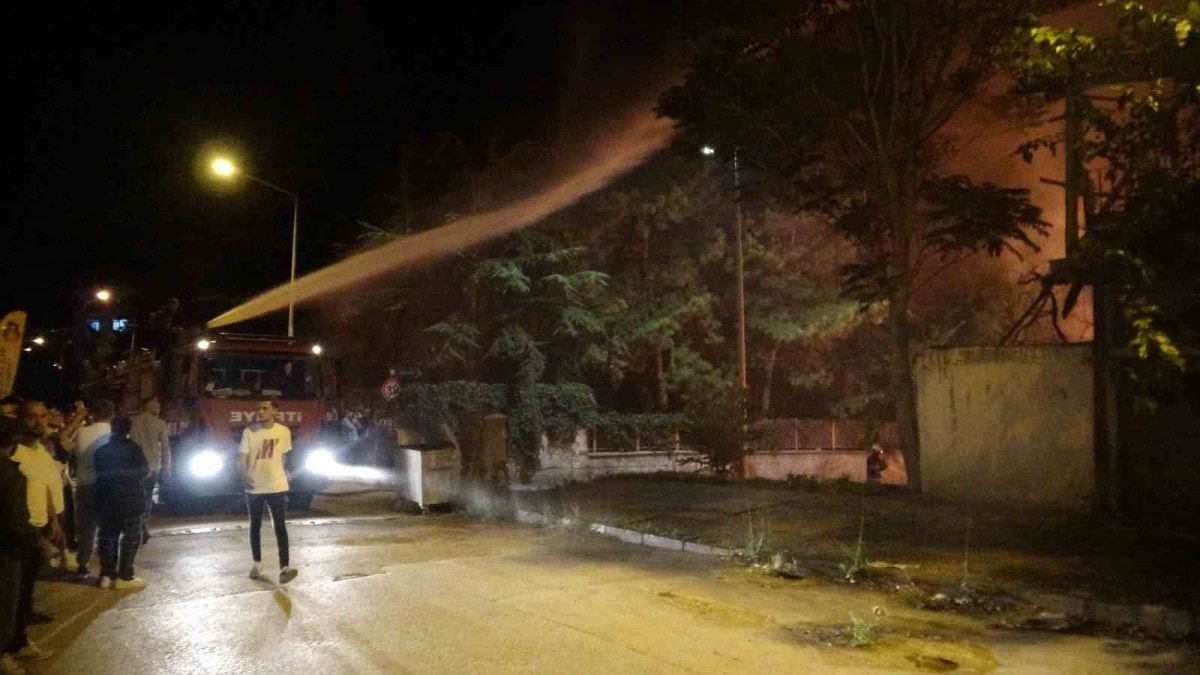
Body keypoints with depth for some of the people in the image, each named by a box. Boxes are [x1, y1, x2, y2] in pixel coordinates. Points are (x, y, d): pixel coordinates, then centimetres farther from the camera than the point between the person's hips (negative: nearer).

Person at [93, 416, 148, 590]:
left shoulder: (101, 450, 9)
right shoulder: (131, 447, -7)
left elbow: (99, 474, 14)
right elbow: (144, 470, -4)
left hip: (107, 499, 5)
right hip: (128, 498, -5)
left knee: (108, 536, 13)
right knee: (131, 536, 0)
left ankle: (106, 575, 13)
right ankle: (124, 577, -3)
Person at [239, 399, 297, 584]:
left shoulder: (284, 432, -3)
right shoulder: (249, 432, -7)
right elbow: (241, 458, -8)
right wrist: (245, 476, -25)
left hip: (277, 487, 0)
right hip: (254, 488, 0)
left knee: (280, 527, -6)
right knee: (255, 526, 12)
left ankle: (284, 568, -10)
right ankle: (257, 565, 26)